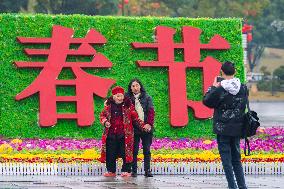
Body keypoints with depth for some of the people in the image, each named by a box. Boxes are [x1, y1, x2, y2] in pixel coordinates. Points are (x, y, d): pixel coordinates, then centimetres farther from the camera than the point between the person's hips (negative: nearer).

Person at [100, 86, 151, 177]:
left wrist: (143, 125, -7)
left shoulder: (128, 106, 1)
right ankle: (111, 171, 17)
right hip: (111, 134, 3)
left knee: (126, 153, -5)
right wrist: (105, 122, -6)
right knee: (110, 154, 7)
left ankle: (126, 170, 4)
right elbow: (102, 115, 15)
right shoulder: (109, 105, 6)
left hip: (124, 135, -3)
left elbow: (135, 117, 4)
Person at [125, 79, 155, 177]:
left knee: (147, 150, 2)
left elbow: (151, 111, 1)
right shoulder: (128, 98, 6)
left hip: (146, 128, 1)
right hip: (134, 128, -1)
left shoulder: (147, 98, 7)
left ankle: (147, 170, 5)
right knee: (134, 151, 0)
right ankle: (134, 171, 4)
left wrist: (149, 124, -10)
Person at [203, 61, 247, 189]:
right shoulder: (243, 88, 0)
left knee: (227, 160, 1)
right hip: (237, 129, 5)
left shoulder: (219, 90, -15)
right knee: (236, 159, 15)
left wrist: (213, 87, 7)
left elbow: (206, 101, -4)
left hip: (223, 129, -5)